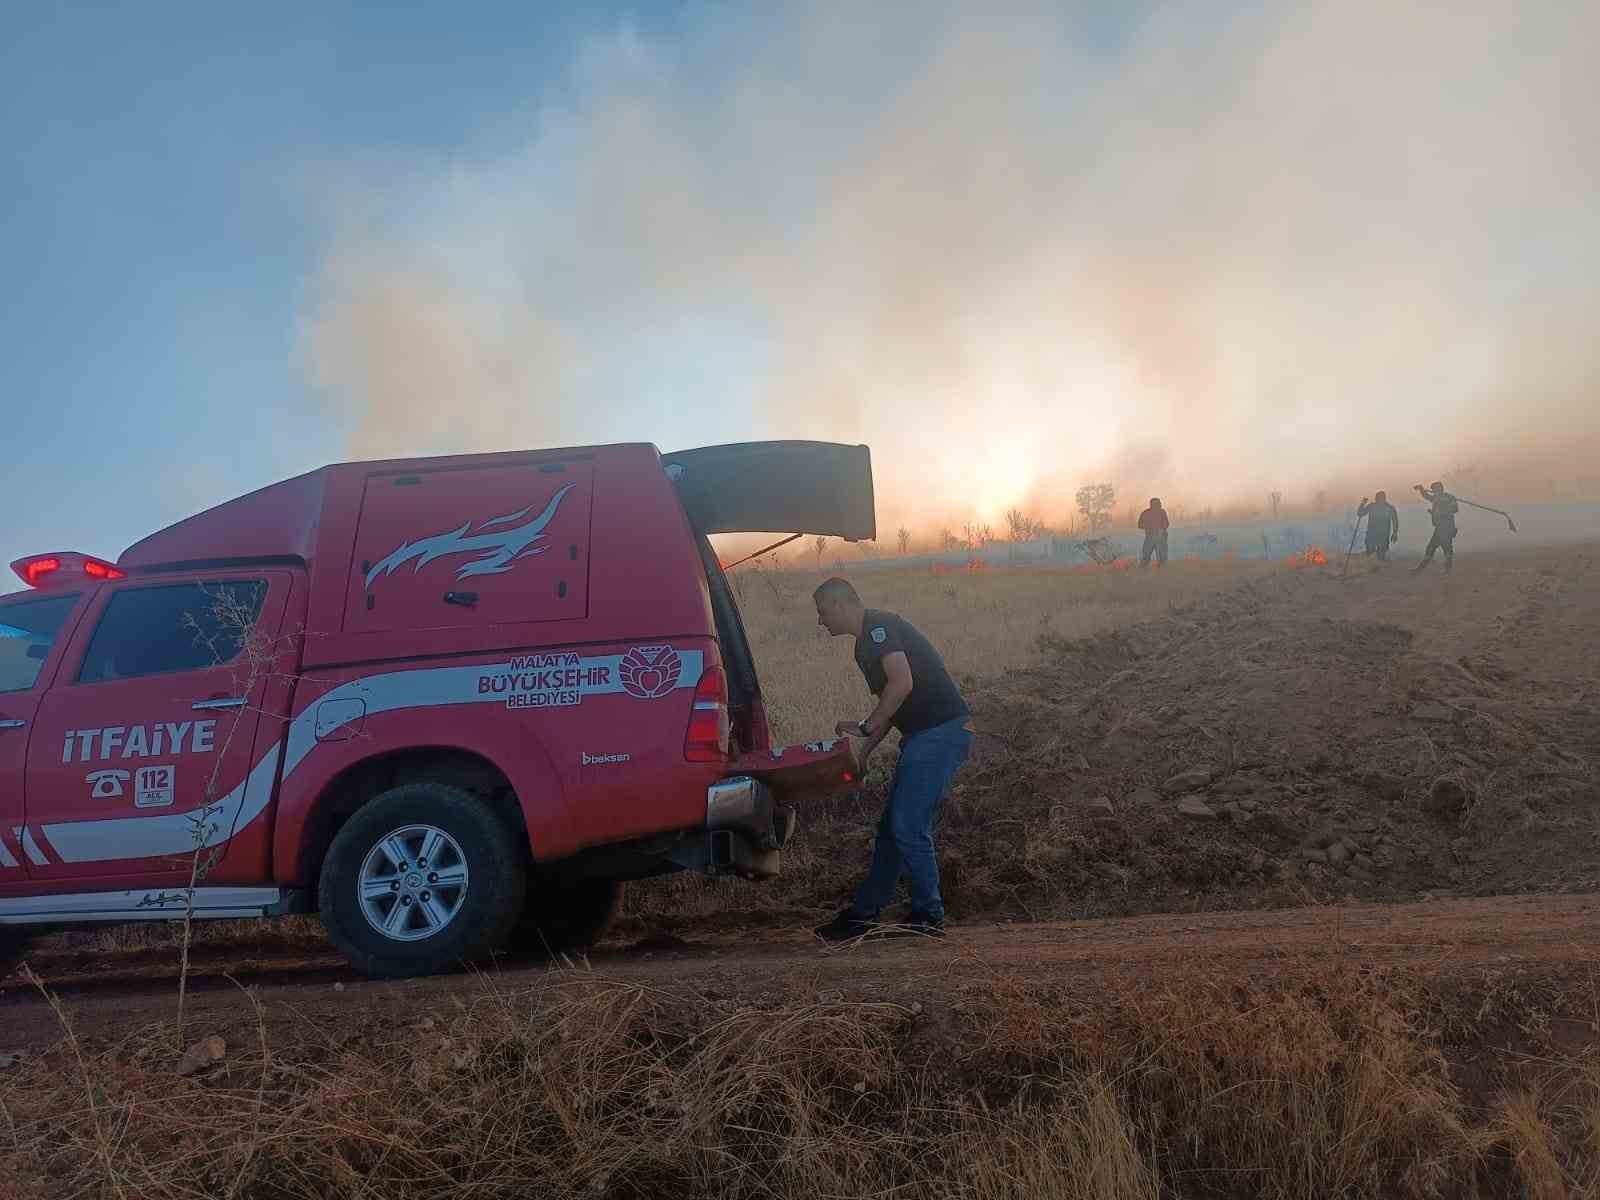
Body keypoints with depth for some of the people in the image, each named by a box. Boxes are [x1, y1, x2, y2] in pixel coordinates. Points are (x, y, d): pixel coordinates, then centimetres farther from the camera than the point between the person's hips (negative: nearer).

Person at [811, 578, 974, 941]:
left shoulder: (879, 626, -11)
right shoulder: (866, 644, 21)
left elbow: (903, 683, -23)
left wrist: (865, 729, -15)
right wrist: (862, 752, 15)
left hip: (942, 731, -10)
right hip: (924, 734, 10)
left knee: (908, 827, -10)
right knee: (891, 827, 12)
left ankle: (928, 917, 2)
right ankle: (862, 914, 19)